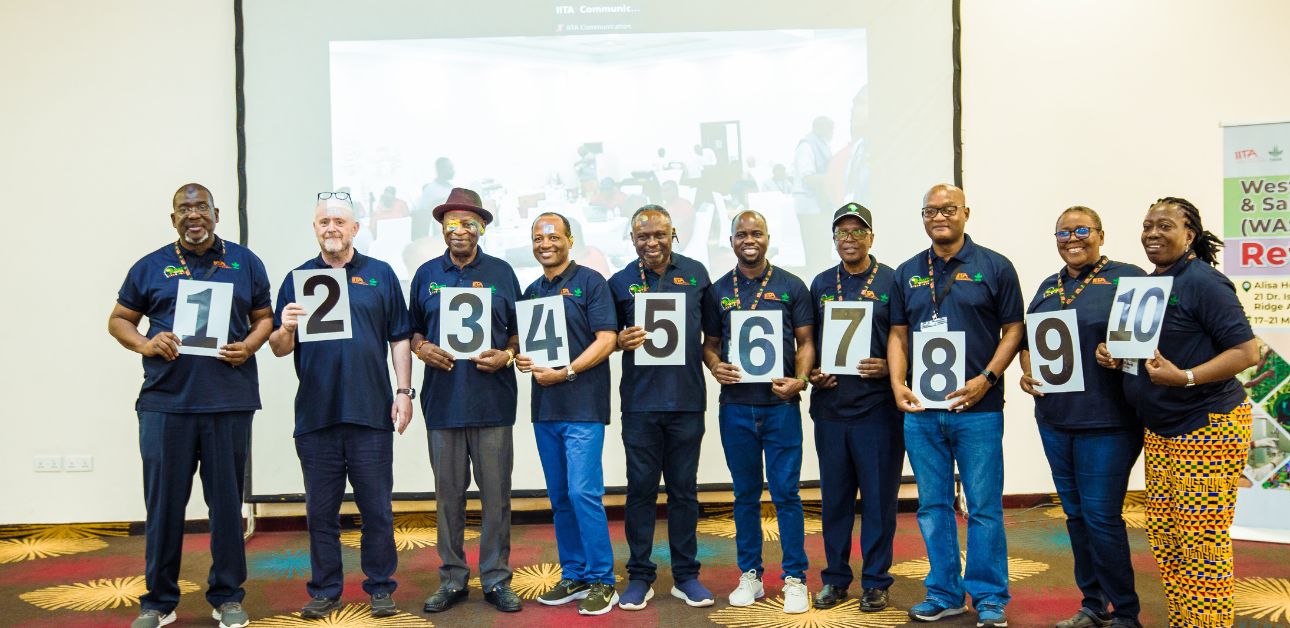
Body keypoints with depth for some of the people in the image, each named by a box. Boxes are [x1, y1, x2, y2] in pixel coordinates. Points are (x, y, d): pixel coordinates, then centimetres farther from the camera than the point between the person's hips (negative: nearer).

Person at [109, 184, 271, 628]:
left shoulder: (245, 263, 11)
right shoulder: (150, 267, 11)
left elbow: (264, 316, 14)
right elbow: (119, 320, 15)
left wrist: (249, 345, -6)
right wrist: (144, 344, -6)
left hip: (229, 402, 0)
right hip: (165, 402, 0)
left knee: (227, 502, 5)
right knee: (163, 503, 4)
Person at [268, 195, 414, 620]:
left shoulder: (380, 275, 9)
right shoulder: (298, 278, 11)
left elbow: (400, 338, 7)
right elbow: (279, 348, 10)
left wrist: (404, 391, -1)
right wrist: (285, 329, -13)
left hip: (371, 411, -1)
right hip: (315, 412, 1)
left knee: (377, 509, 4)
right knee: (321, 510, 8)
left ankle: (380, 588, 17)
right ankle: (324, 590, 20)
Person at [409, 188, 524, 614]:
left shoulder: (501, 273, 8)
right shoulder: (426, 275, 12)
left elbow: (520, 331, 11)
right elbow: (412, 329, 17)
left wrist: (505, 355, -8)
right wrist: (421, 347, -4)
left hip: (493, 400, -1)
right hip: (443, 400, 1)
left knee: (496, 494, 2)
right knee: (448, 494, 7)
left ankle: (496, 579, 14)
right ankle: (452, 579, 19)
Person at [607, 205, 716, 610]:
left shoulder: (695, 274, 8)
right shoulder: (620, 283, 6)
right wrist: (621, 341, -10)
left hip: (687, 399, 1)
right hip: (640, 400, 0)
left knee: (684, 489, 8)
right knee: (640, 489, 4)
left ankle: (685, 576, 20)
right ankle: (639, 576, 16)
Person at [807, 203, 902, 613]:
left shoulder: (892, 282, 1)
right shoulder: (821, 284, 12)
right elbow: (808, 341, 17)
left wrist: (888, 367, -15)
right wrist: (812, 373, 1)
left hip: (878, 406, -3)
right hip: (830, 406, 3)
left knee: (879, 497, 4)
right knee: (834, 496, 10)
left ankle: (875, 580, 18)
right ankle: (835, 578, 23)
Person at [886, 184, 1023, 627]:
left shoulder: (995, 267, 2)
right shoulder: (907, 273, 12)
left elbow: (1013, 329, 0)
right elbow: (898, 334, 12)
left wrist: (986, 379, -12)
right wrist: (898, 383, -2)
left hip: (977, 410, -3)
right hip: (920, 410, 3)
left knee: (984, 508, 2)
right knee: (933, 507, 10)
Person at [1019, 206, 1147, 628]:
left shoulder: (1127, 278, -3)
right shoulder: (1048, 288, 15)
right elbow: (1027, 341, 21)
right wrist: (1027, 372, 2)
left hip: (1107, 421, -6)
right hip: (1054, 419, 6)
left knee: (1102, 517, -4)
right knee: (1076, 515, 13)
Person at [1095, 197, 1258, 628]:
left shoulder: (1203, 282, -13)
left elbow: (1246, 351, -17)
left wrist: (1186, 377, -26)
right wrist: (1114, 353, 5)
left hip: (1208, 429, -9)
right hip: (1160, 430, 9)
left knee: (1202, 541, -4)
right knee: (1163, 531, 11)